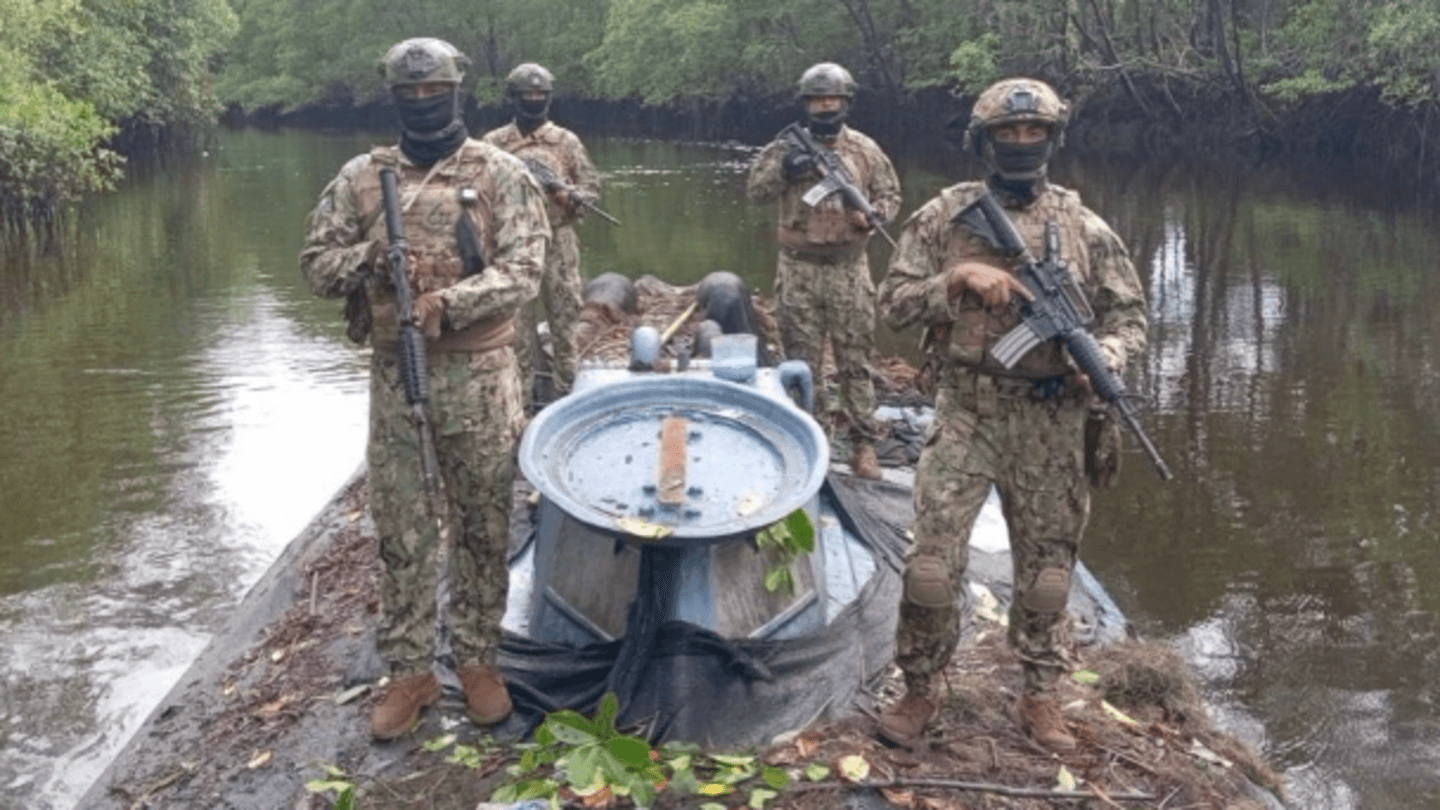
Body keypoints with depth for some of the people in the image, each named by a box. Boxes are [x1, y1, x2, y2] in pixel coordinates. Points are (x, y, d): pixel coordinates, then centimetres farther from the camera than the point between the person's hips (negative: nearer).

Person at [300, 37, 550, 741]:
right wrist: (370, 255, -14)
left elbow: (523, 270, -10)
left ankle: (477, 658, 24)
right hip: (394, 375, 2)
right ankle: (410, 671, 20)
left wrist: (449, 301, -25)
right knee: (399, 531, 7)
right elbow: (316, 265, 7)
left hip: (479, 376, -2)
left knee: (484, 526, 8)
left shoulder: (500, 174, -2)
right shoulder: (361, 177, 5)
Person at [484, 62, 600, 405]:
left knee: (564, 315, 4)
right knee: (515, 317, 3)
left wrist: (570, 196, -13)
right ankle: (519, 393, 12)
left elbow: (592, 186, 8)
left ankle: (567, 389, 14)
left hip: (558, 240, 0)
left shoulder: (566, 141, 7)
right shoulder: (495, 142, 7)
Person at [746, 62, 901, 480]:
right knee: (801, 359, 7)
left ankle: (863, 443, 9)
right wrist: (783, 167, -21)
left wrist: (873, 216, -12)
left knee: (856, 360, 3)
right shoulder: (788, 146, 2)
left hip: (849, 269, 0)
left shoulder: (865, 150, 4)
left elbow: (890, 194, 9)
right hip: (798, 269, 0)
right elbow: (755, 190, -4)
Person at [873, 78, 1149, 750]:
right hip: (964, 413, -1)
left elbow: (1128, 315, 8)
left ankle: (1040, 695, 28)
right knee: (933, 559, -5)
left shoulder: (1084, 228, 3)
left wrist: (1103, 358, -14)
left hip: (1051, 422, 2)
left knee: (1046, 564, 10)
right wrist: (959, 278, -16)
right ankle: (919, 690, 15)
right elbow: (892, 302, 0)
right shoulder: (943, 217, 1)